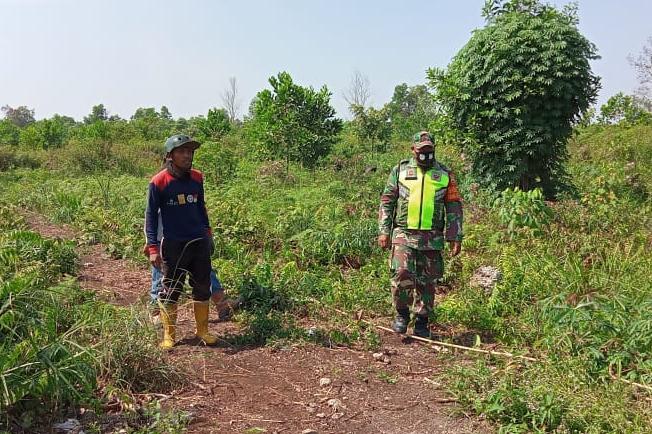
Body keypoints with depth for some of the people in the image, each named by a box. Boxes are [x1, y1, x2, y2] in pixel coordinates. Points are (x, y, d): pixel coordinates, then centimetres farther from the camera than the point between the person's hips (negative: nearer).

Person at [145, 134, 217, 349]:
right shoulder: (158, 182, -10)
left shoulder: (197, 178, 4)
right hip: (173, 245, -4)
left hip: (199, 243, 4)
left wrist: (207, 233, 18)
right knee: (170, 291, 6)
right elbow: (151, 215, -7)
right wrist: (153, 247, -12)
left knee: (203, 289, 11)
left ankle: (202, 330, 26)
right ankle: (168, 335, 22)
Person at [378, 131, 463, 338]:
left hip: (433, 239, 1)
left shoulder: (445, 174, 8)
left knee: (427, 281, 7)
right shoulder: (400, 170, 6)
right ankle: (402, 313, 8)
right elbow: (387, 202, 7)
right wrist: (384, 231, 0)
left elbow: (454, 207, 9)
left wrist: (455, 237, 3)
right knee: (402, 274, -15)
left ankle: (422, 322, 21)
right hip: (404, 234, -1)